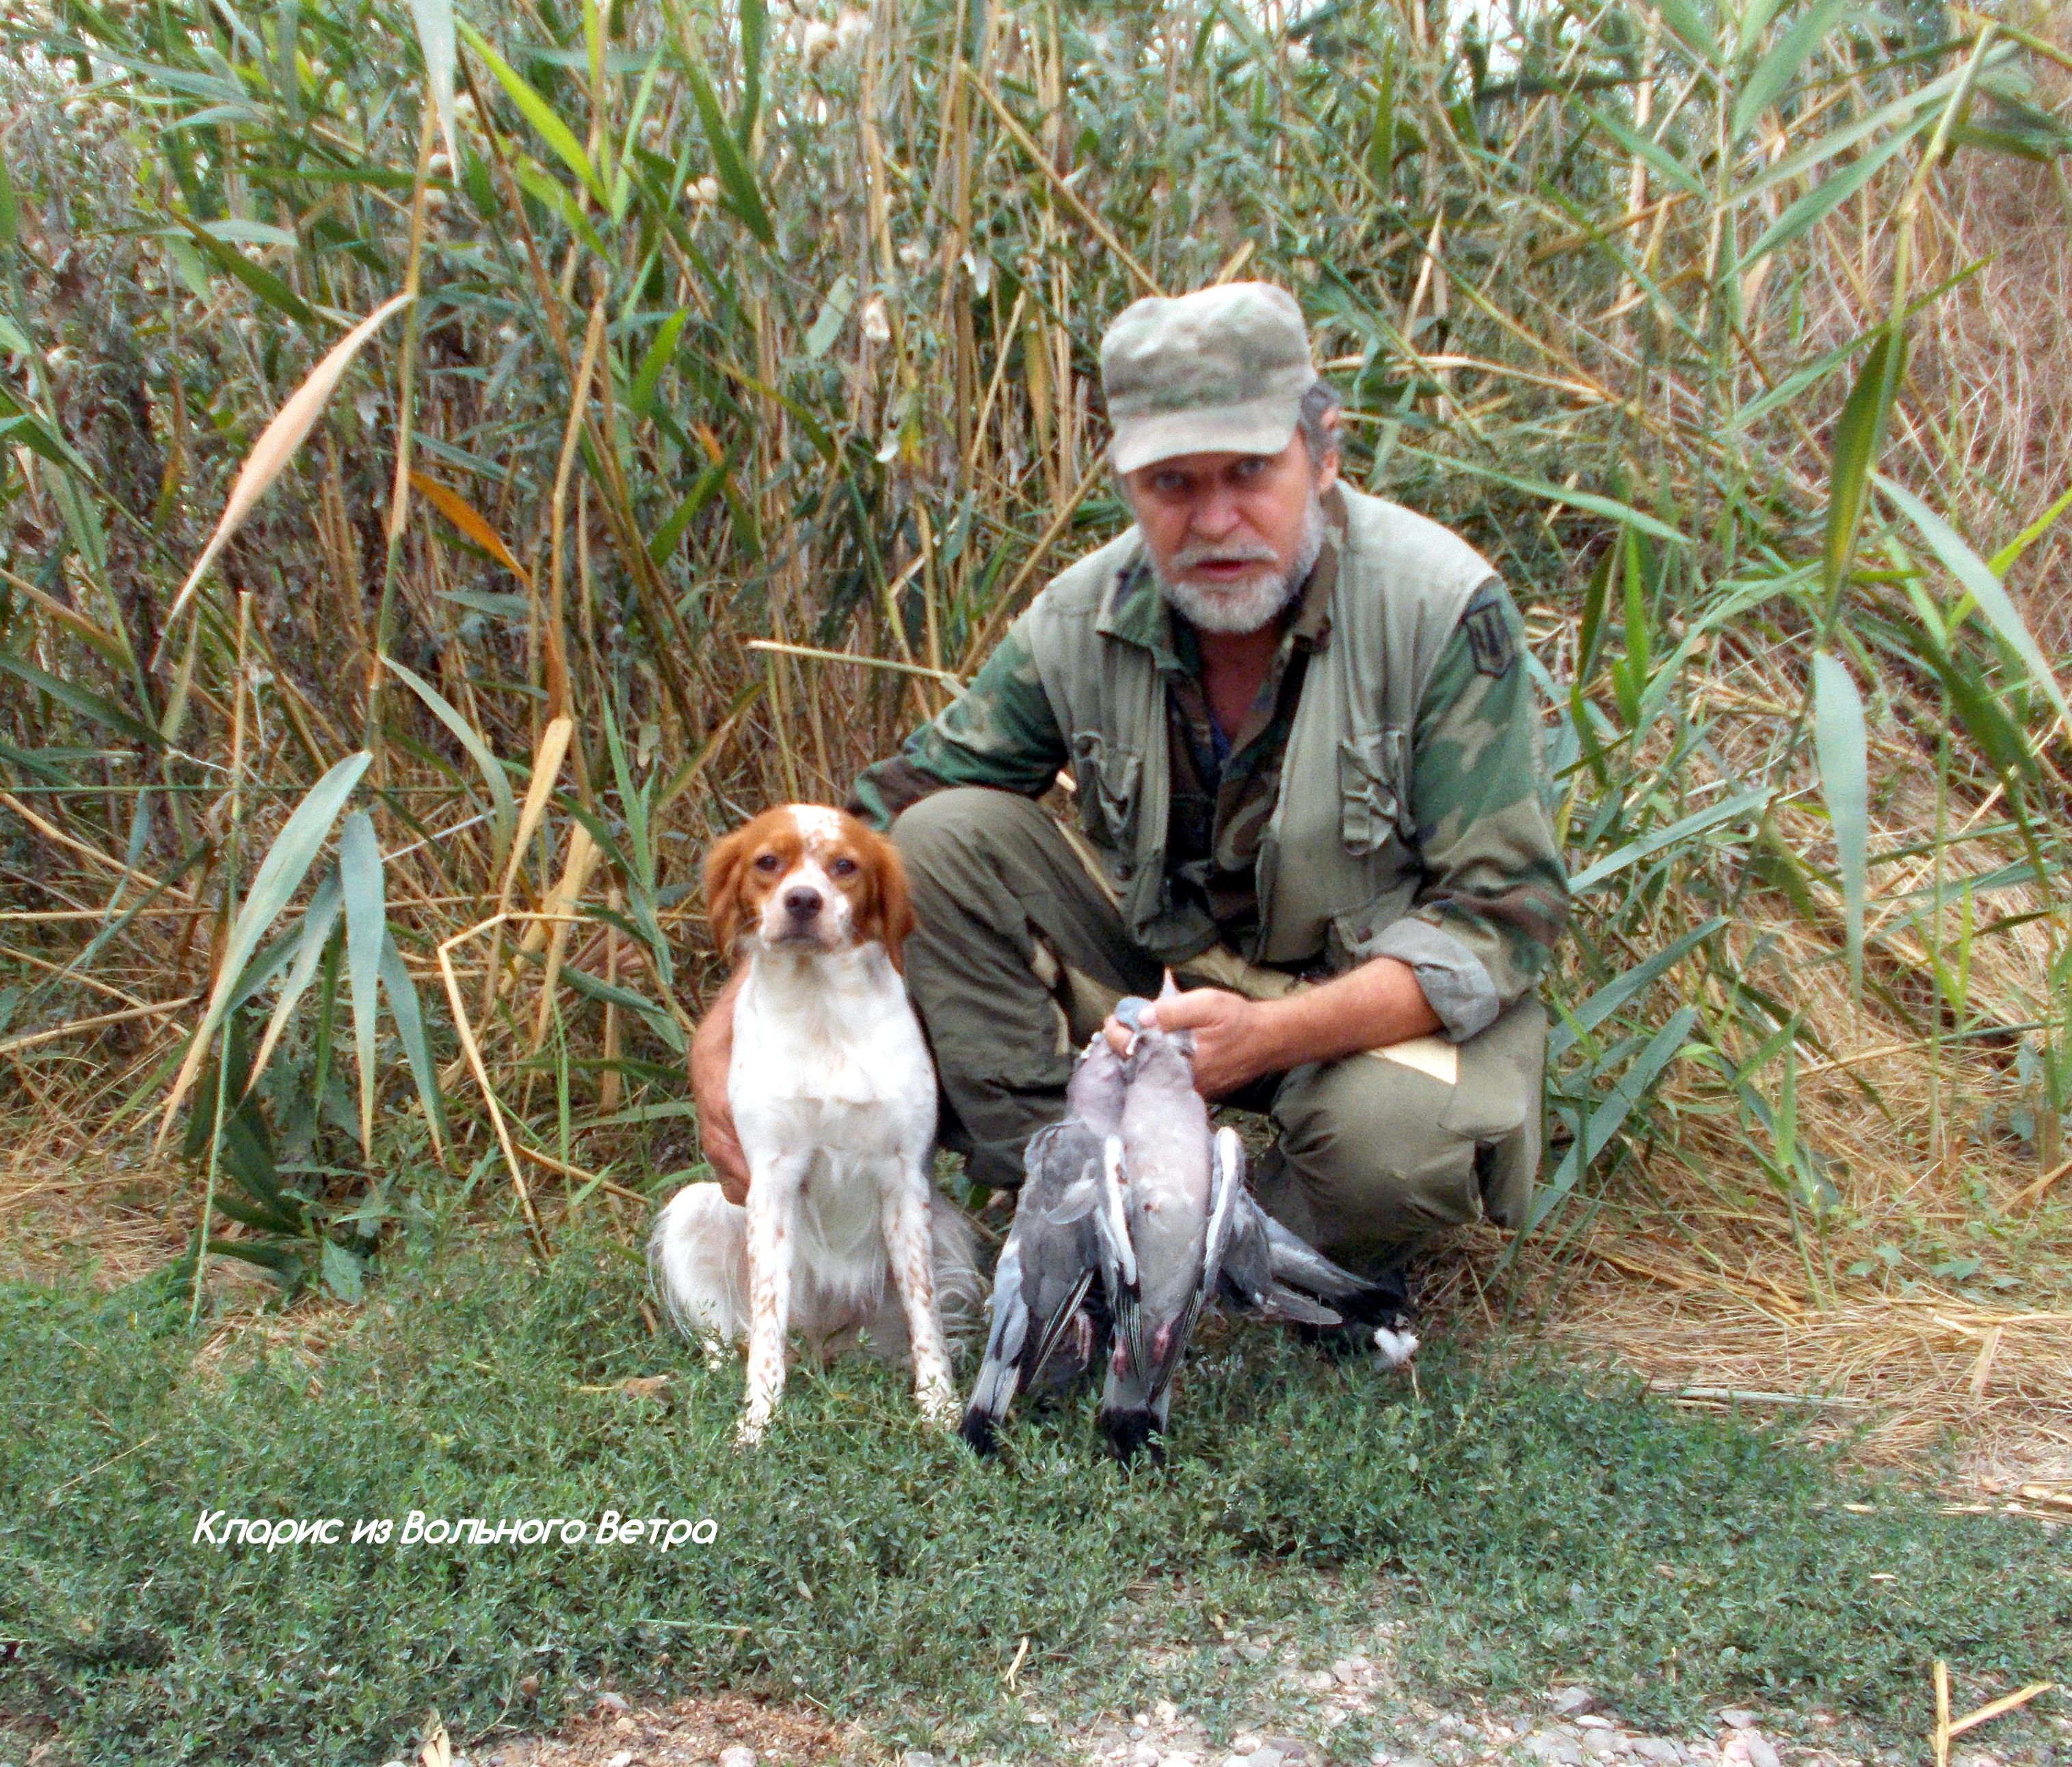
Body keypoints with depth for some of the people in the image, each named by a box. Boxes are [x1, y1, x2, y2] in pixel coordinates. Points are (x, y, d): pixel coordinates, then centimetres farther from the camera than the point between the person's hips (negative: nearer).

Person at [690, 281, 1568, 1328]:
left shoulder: (1440, 607, -22)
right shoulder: (1083, 622, -12)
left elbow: (1505, 911, -22)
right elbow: (884, 827, -6)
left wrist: (1271, 1035, -36)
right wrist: (728, 1031, -18)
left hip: (1390, 987, -3)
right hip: (1164, 958, 4)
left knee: (1395, 1133, -38)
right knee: (945, 836, -16)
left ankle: (1311, 1260, 0)